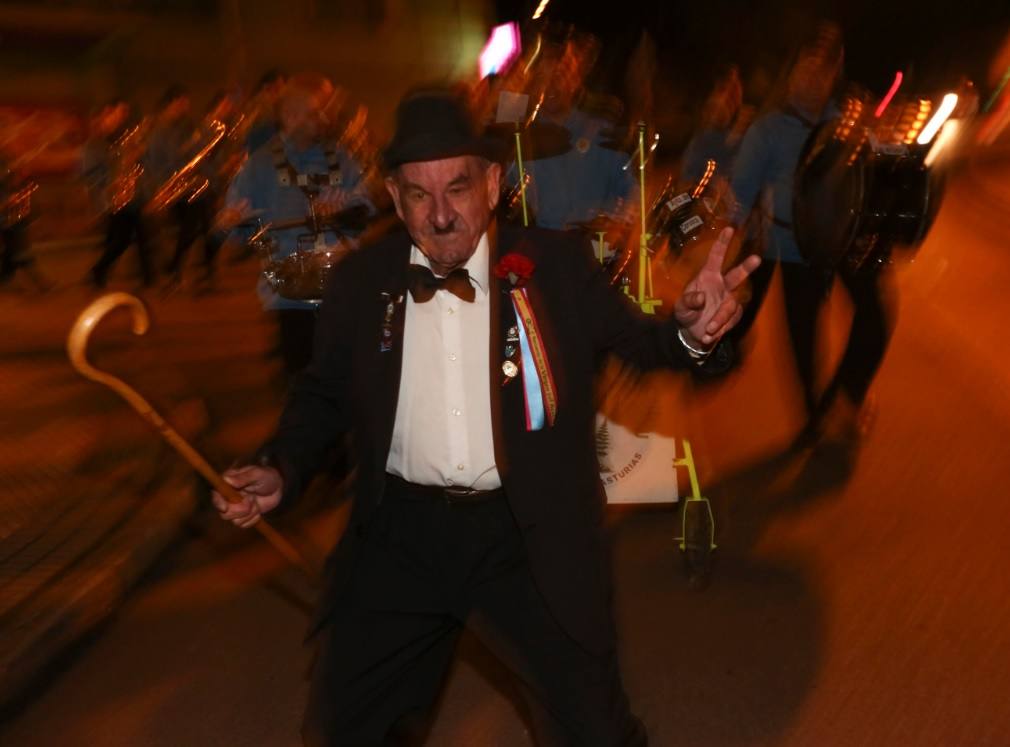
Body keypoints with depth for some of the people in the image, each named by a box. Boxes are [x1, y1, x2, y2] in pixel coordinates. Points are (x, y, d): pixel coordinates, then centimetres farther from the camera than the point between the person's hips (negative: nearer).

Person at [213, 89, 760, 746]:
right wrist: (282, 470, -4)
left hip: (530, 535, -2)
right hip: (402, 535, 2)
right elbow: (324, 394, 12)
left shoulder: (557, 264, -6)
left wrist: (688, 333, -21)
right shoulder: (360, 280, 0)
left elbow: (633, 340, 1)